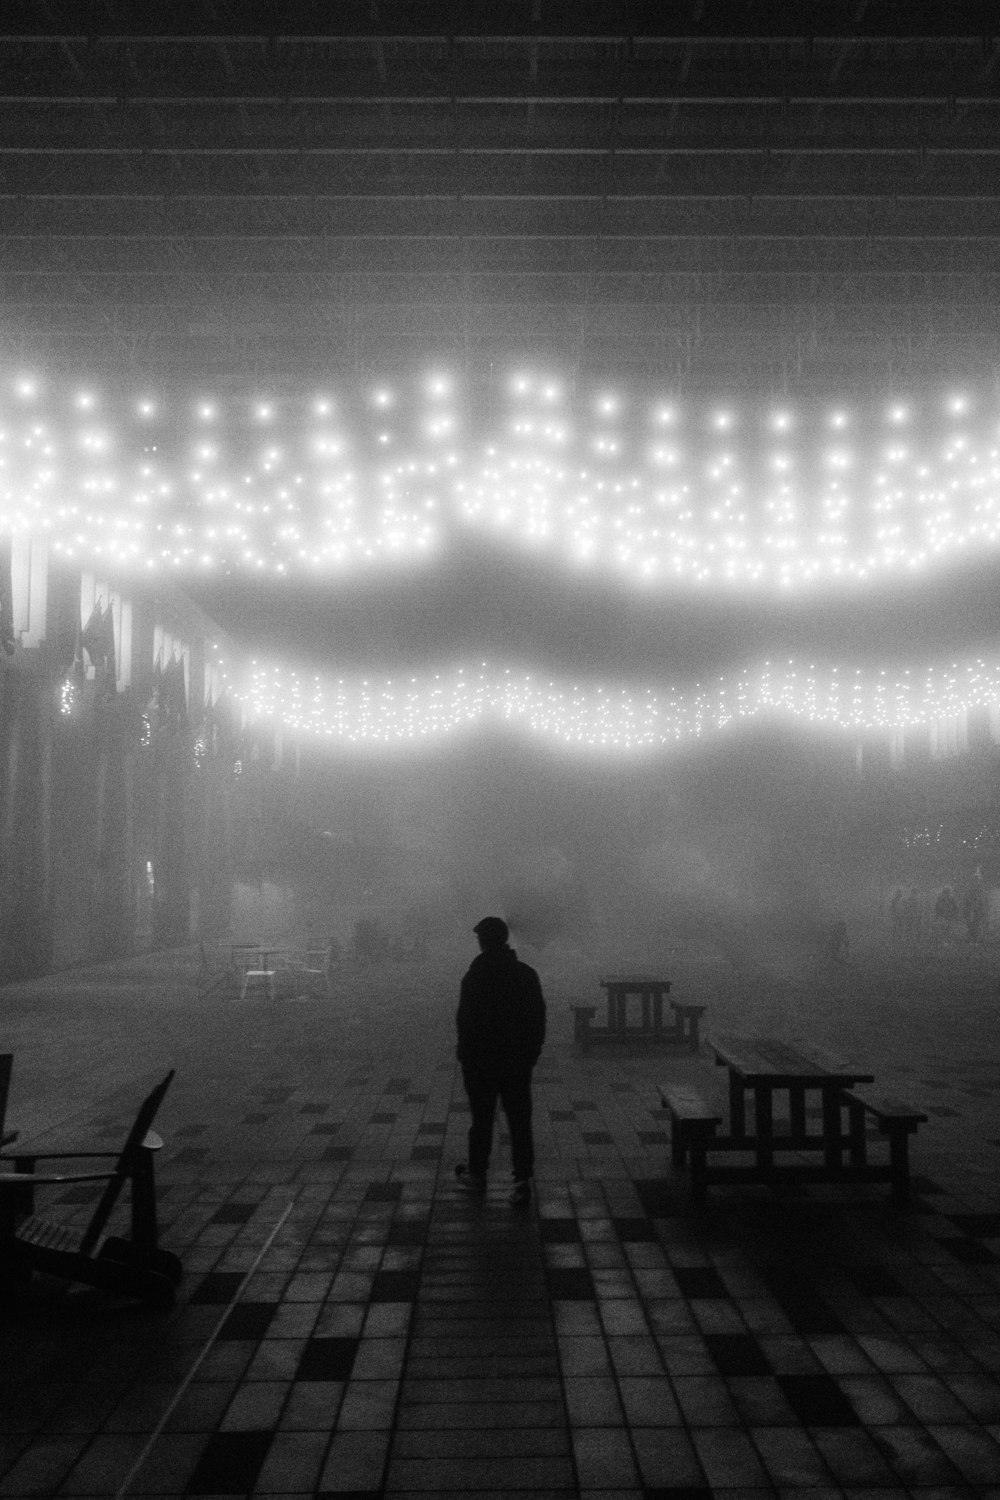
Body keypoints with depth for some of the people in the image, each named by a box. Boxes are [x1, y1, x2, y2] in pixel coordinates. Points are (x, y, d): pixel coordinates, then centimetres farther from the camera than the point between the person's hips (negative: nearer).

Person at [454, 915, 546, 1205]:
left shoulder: (475, 976, -14)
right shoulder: (527, 974, 0)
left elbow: (465, 1019, -13)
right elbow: (539, 1017, 5)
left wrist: (465, 1053, -1)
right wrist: (532, 1052, 13)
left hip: (481, 1061, -3)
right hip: (519, 1061, 3)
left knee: (482, 1120, 11)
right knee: (519, 1122, 6)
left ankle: (476, 1176, 25)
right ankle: (523, 1181, 2)